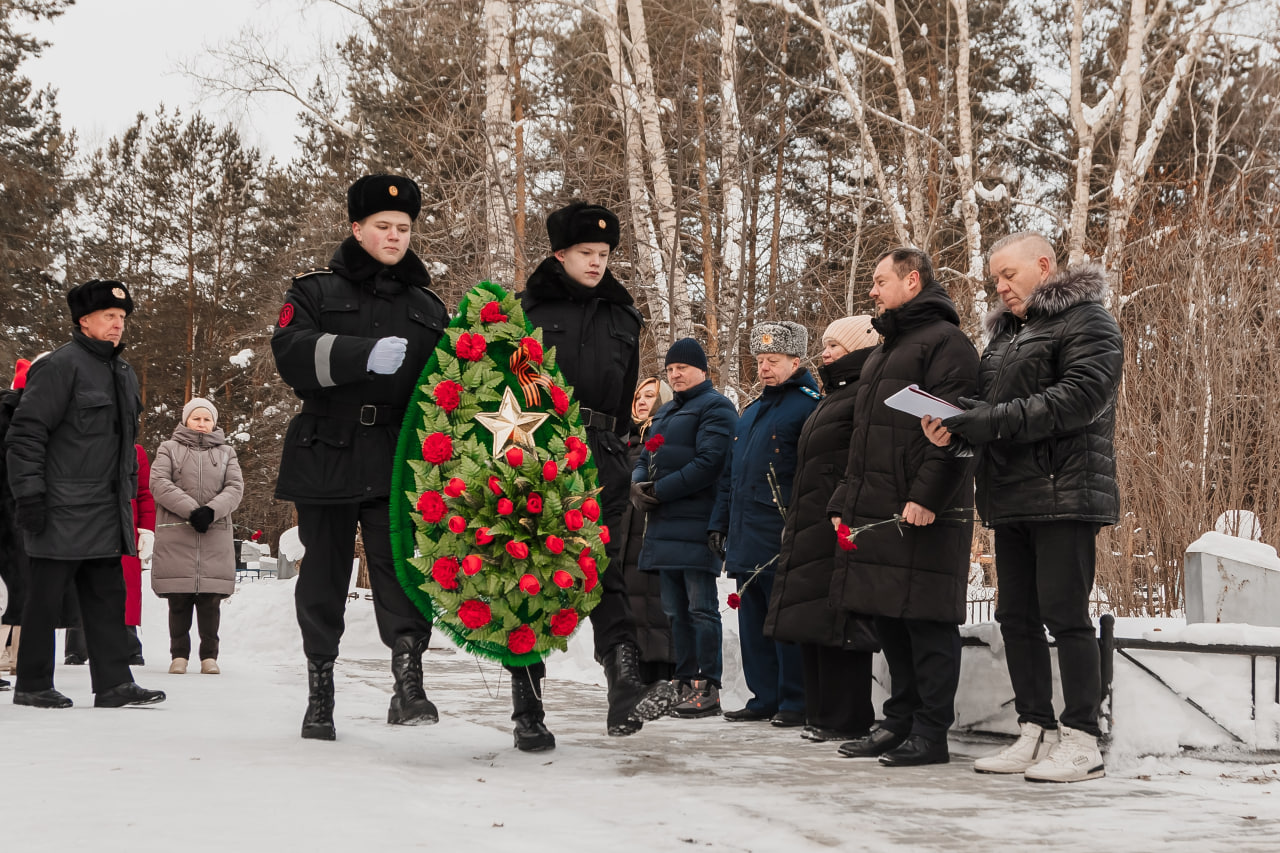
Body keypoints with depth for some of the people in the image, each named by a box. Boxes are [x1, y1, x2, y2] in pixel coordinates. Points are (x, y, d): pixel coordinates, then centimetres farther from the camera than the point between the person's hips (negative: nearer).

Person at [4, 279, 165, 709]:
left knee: (107, 595, 7)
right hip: (62, 510, -8)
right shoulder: (60, 366, -10)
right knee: (46, 596, 0)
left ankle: (114, 683, 10)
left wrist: (129, 492, 21)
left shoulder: (124, 373, 17)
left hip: (106, 512, 8)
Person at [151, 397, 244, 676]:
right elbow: (159, 483, -2)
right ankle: (179, 655, 7)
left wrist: (211, 511, -13)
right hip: (176, 535, -1)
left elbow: (235, 488, 6)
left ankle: (209, 655, 6)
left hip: (216, 536, 1)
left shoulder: (226, 453, 19)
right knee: (179, 600, -2)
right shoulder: (169, 449, 12)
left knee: (210, 599, -1)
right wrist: (191, 510, -13)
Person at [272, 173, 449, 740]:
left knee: (401, 567, -14)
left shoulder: (427, 307, 19)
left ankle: (408, 684, -20)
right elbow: (291, 353, -10)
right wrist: (366, 354, -24)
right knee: (325, 573, 5)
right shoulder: (317, 292, 9)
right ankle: (320, 692, 17)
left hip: (399, 459, 1)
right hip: (326, 455, -1)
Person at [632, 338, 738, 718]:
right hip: (665, 526, 9)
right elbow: (646, 458, 23)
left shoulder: (715, 407, -4)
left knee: (701, 608, -7)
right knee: (675, 611, 10)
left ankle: (707, 687, -4)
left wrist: (660, 491, -15)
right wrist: (637, 484, 0)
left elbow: (709, 462, -16)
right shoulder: (666, 412, 25)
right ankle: (685, 683, 15)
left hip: (696, 526, -9)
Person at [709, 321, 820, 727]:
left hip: (782, 539, -8)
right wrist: (719, 522, 20)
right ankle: (764, 697, 18)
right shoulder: (751, 412, 21)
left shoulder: (808, 405, -5)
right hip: (745, 538, 8)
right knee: (752, 620, 11)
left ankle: (795, 701, 3)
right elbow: (730, 474, 25)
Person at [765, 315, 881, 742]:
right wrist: (793, 520, 24)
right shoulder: (833, 398, 23)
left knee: (835, 621, -9)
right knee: (812, 620, 10)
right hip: (811, 527, 10)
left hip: (841, 527, -10)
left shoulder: (867, 395, -10)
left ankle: (846, 720, -4)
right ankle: (821, 714, 16)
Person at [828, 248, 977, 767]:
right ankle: (899, 723, 19)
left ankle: (931, 734, -4)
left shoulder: (945, 342, -5)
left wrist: (925, 497, -23)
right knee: (889, 622, 11)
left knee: (927, 622, -7)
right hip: (875, 511, 10)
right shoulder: (882, 353, 25)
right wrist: (844, 503, 21)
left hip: (924, 516, -9)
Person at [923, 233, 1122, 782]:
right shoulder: (1005, 334, 23)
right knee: (1016, 616, 8)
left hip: (1063, 494, -9)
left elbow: (1079, 397, -17)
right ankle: (1036, 732, 15)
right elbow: (985, 410, 22)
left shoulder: (1086, 321, -3)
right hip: (1010, 499, 9)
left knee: (1065, 614, -9)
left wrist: (991, 421, -20)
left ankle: (1082, 741, -4)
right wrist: (956, 430, -1)